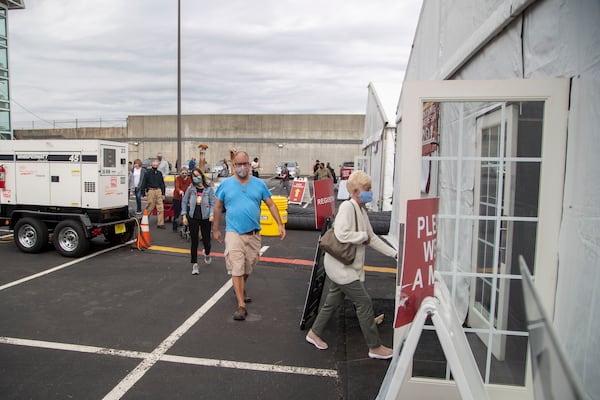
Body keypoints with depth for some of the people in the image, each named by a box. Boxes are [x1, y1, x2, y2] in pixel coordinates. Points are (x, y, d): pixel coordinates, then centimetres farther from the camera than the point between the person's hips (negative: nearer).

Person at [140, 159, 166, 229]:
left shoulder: (159, 173, 12)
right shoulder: (147, 173, 1)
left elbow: (162, 184, 16)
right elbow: (143, 184, 1)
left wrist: (163, 194, 11)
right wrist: (144, 194, -4)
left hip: (159, 191, 3)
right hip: (151, 191, -3)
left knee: (160, 208, -2)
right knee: (150, 207, 1)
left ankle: (160, 224, 2)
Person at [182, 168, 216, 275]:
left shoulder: (208, 189, -3)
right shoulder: (190, 189, 1)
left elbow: (213, 203, -4)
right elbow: (184, 202, 5)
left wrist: (212, 215, -16)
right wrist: (184, 215, -2)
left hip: (205, 218, -1)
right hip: (193, 217, 1)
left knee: (206, 239, 7)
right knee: (194, 241, 2)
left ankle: (207, 254, 42)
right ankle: (194, 264, 13)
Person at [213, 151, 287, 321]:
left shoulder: (259, 184, 3)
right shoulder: (226, 184, 0)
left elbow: (271, 205, 5)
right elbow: (218, 207, 9)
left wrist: (280, 225, -3)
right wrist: (215, 229, 11)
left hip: (254, 233, 3)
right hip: (234, 232, -2)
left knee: (248, 267, 17)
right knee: (236, 269, -8)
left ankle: (240, 289, 44)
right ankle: (241, 305, -3)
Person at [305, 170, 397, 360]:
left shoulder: (361, 210, 11)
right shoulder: (347, 207, -18)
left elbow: (372, 237, 16)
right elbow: (342, 234, -30)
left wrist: (394, 253, 12)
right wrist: (364, 236, -15)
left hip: (346, 266, 10)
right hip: (340, 265, -10)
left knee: (334, 301, 19)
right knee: (364, 302, -3)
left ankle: (314, 333, 35)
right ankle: (375, 347, 11)